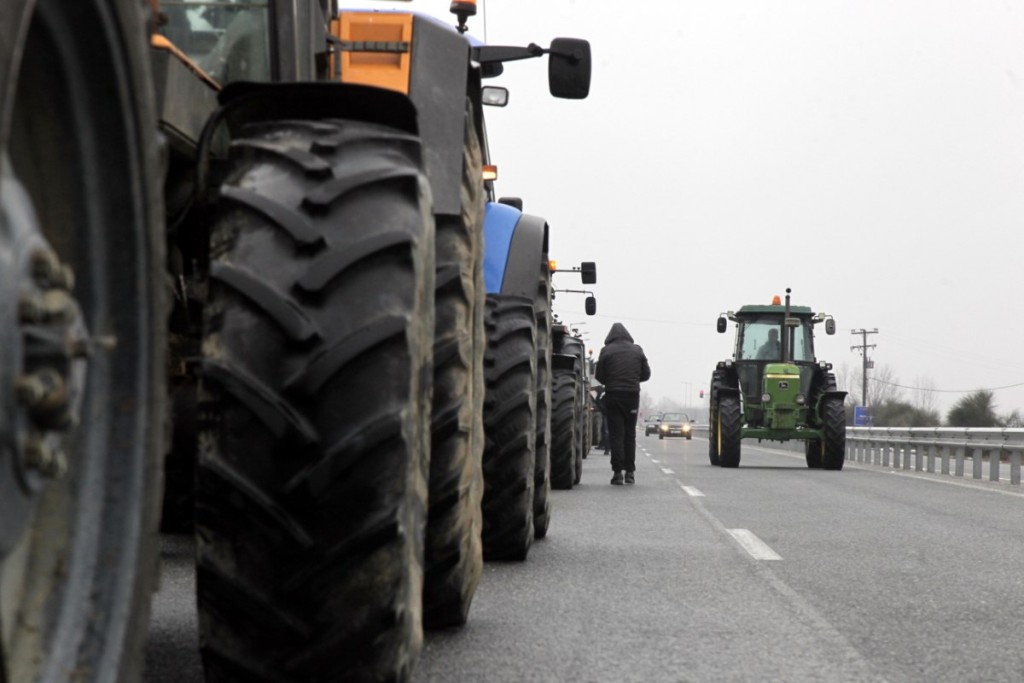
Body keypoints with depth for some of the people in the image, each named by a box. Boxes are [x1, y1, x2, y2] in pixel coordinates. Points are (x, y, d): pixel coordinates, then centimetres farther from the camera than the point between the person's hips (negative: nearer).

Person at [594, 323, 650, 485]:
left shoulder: (606, 351, -3)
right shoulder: (637, 350, 5)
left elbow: (599, 375, -2)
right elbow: (646, 374, 9)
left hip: (613, 395, -2)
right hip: (632, 394, 2)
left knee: (616, 434, 1)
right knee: (630, 434, 12)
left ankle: (617, 472, -6)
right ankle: (630, 472, 11)